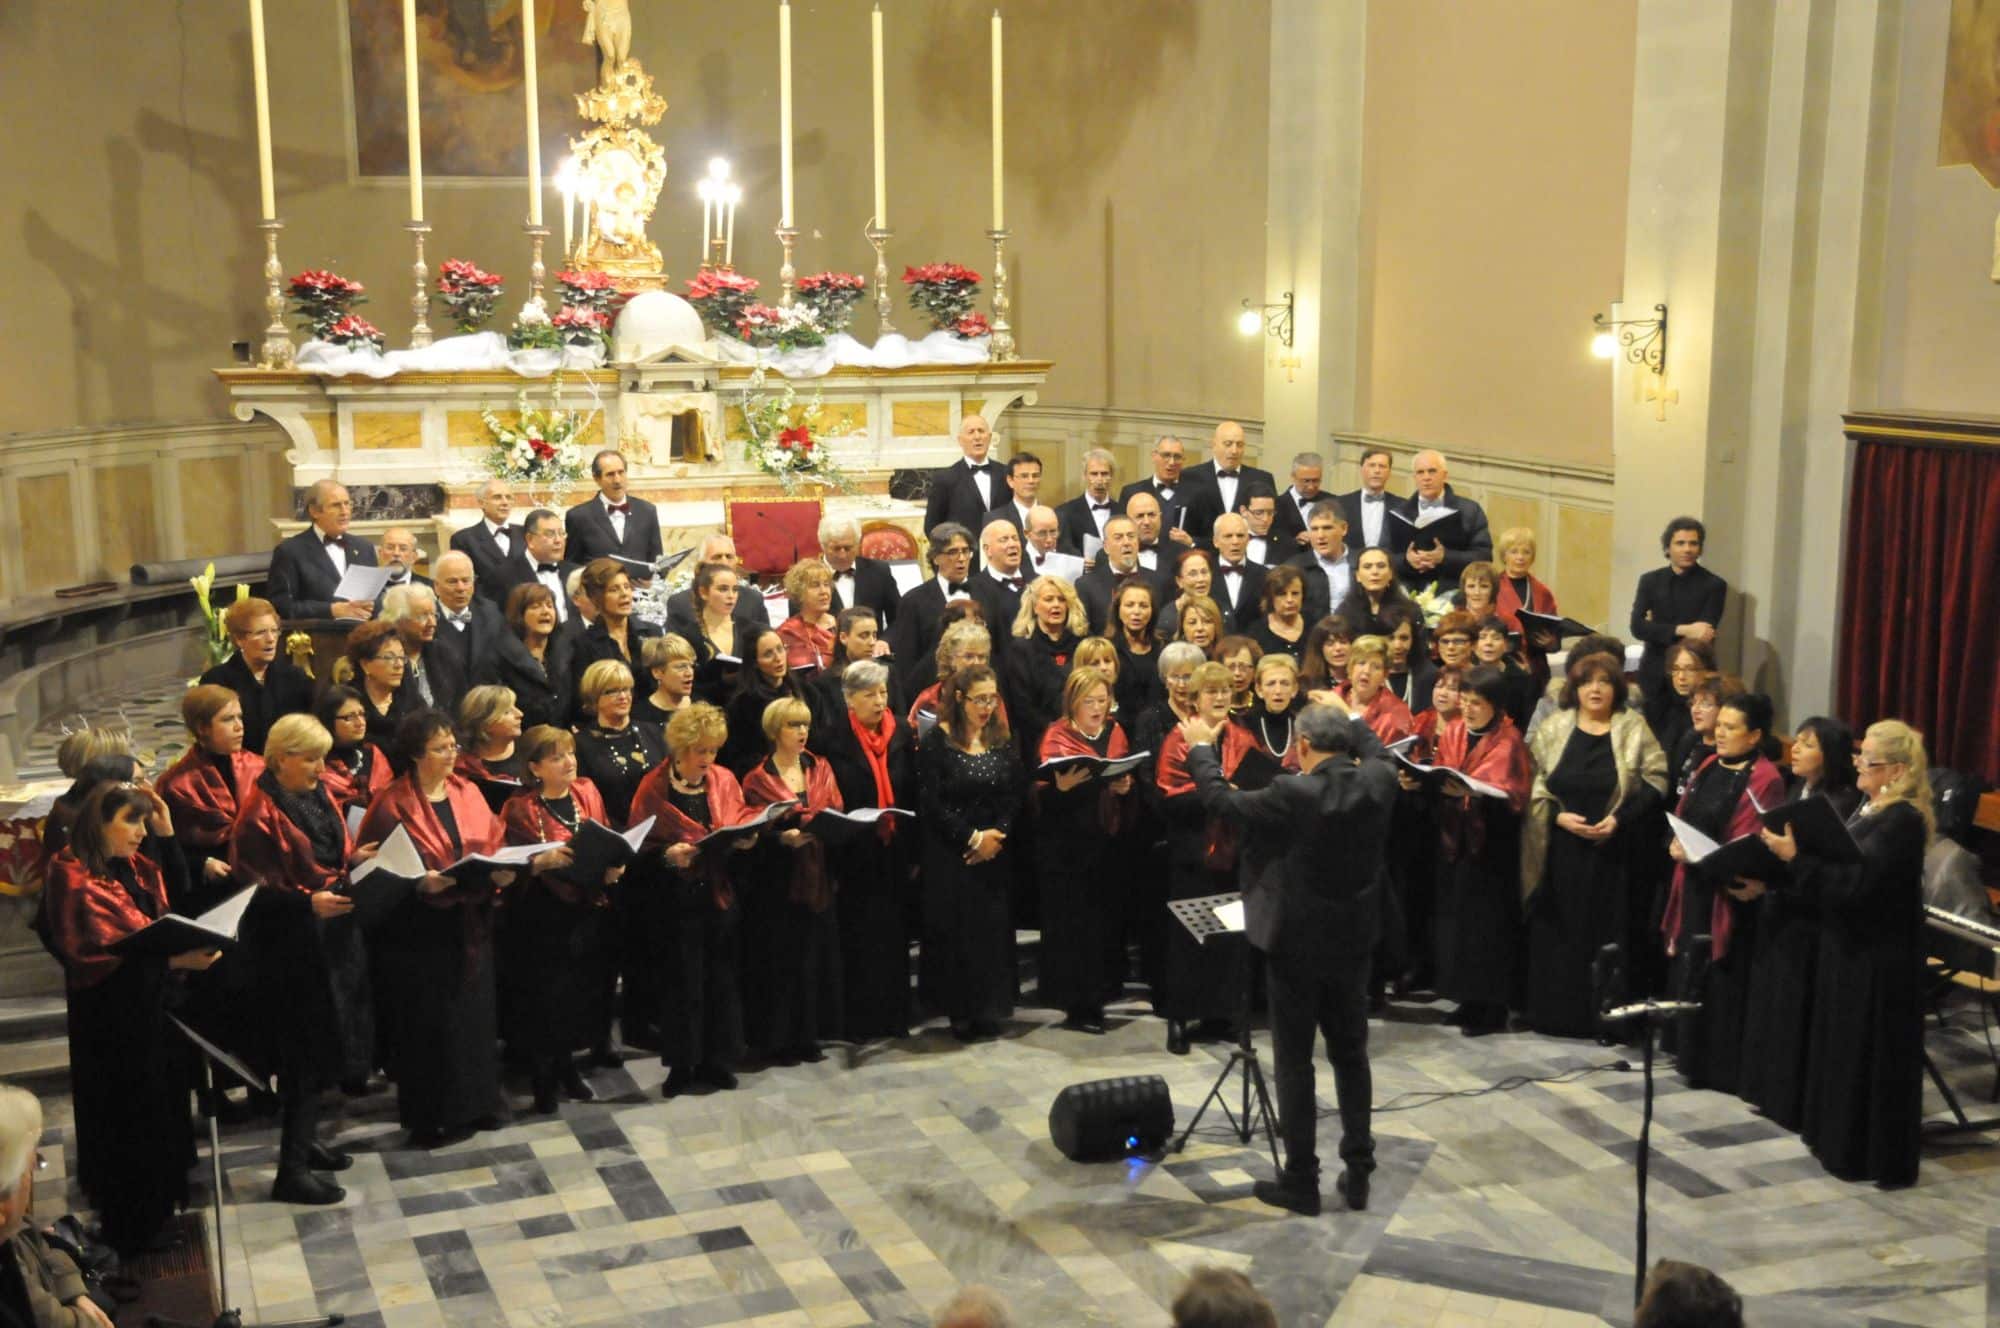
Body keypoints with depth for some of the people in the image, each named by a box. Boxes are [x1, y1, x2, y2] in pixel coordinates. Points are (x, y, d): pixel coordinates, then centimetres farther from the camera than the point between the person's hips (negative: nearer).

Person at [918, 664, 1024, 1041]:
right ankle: (961, 1012, 7)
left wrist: (997, 834, -12)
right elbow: (930, 804, -12)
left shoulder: (1002, 741, 7)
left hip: (994, 852, 4)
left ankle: (988, 1010, 13)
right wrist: (972, 838, -13)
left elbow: (1015, 796, 4)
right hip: (950, 854, -4)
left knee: (993, 925, 3)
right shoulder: (937, 741, -7)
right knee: (955, 928, -1)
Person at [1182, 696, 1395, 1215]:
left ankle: (1300, 1181, 12)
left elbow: (1219, 801, -11)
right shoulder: (1377, 783, -8)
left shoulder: (1293, 794, -23)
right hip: (1354, 944, 5)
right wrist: (1350, 719, 33)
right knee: (1351, 1056, 16)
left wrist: (1201, 748, 5)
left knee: (1294, 1062, 5)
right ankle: (1358, 1173, 21)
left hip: (1296, 946, -5)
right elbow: (1378, 755, 18)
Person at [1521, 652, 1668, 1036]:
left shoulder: (1634, 729, 2)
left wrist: (1620, 818, -14)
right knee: (1559, 929, 3)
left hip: (1614, 851, -1)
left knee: (1610, 931, 0)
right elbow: (1534, 781, 4)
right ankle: (1557, 1011, 12)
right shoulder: (1554, 727, 6)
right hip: (1561, 848, 1)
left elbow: (1655, 781, -2)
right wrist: (1559, 815, -12)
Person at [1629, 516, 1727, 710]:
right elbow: (1637, 627, -7)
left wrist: (1658, 629, -7)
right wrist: (1682, 630, -17)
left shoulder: (1714, 585, -2)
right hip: (1654, 674, 2)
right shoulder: (1650, 581, 6)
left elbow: (1704, 634, -11)